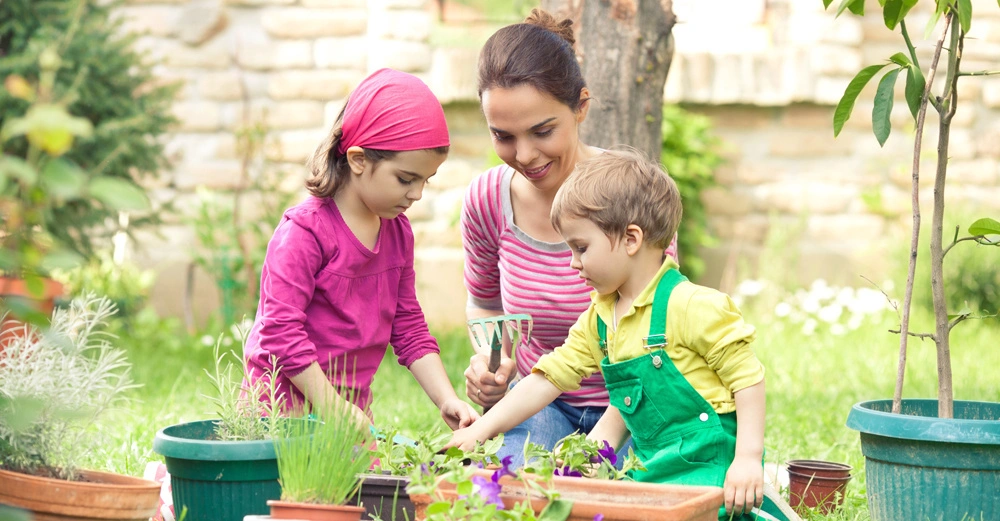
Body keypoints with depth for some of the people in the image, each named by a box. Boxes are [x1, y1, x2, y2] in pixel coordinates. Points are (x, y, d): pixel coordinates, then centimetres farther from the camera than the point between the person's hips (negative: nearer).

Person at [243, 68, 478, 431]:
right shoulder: (305, 231, -15)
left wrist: (447, 399, 2)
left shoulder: (398, 232, 9)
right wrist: (334, 410, -19)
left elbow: (408, 328, 15)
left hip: (352, 405, 7)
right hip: (285, 408, -7)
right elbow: (281, 331, -19)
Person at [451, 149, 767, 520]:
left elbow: (748, 377, -13)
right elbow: (549, 378, 13)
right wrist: (481, 430, 7)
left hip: (712, 467, -8)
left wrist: (748, 459, -18)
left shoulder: (690, 307, -13)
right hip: (656, 468, 8)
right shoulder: (597, 321, 11)